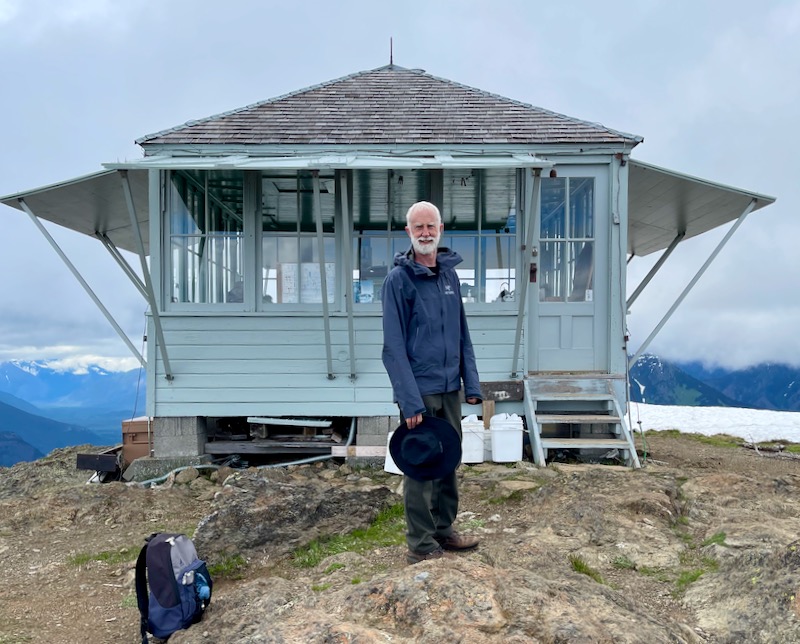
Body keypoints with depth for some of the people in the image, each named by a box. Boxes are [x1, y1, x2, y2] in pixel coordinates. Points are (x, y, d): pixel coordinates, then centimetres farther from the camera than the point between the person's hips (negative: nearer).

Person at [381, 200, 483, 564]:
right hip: (420, 390, -6)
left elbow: (462, 334, 13)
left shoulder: (449, 274, 9)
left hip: (450, 388, 6)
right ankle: (421, 545, 15)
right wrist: (410, 400, -19)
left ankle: (444, 530, 31)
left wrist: (472, 383, 7)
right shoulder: (399, 279, -10)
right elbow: (394, 346, -14)